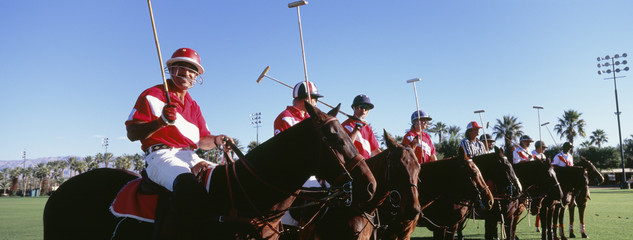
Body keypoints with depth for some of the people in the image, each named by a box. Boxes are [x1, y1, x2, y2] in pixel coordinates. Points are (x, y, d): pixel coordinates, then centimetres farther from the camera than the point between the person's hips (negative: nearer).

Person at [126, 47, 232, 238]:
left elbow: (202, 140, 20)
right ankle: (187, 233, -38)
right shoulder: (152, 95, 5)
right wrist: (161, 122, -18)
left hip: (190, 158, 7)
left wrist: (216, 140, -3)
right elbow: (132, 134, -2)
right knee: (188, 186, -40)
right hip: (161, 155, -7)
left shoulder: (193, 106, 25)